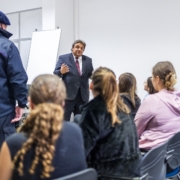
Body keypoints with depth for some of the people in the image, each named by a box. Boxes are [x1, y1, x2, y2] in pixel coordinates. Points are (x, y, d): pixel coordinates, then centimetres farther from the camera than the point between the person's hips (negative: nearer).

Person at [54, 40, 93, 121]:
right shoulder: (63, 58, 1)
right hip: (68, 93, -3)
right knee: (64, 119, 0)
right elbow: (55, 74, -4)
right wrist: (61, 72, -26)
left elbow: (91, 75, 10)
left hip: (83, 94, 4)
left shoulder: (88, 60, 12)